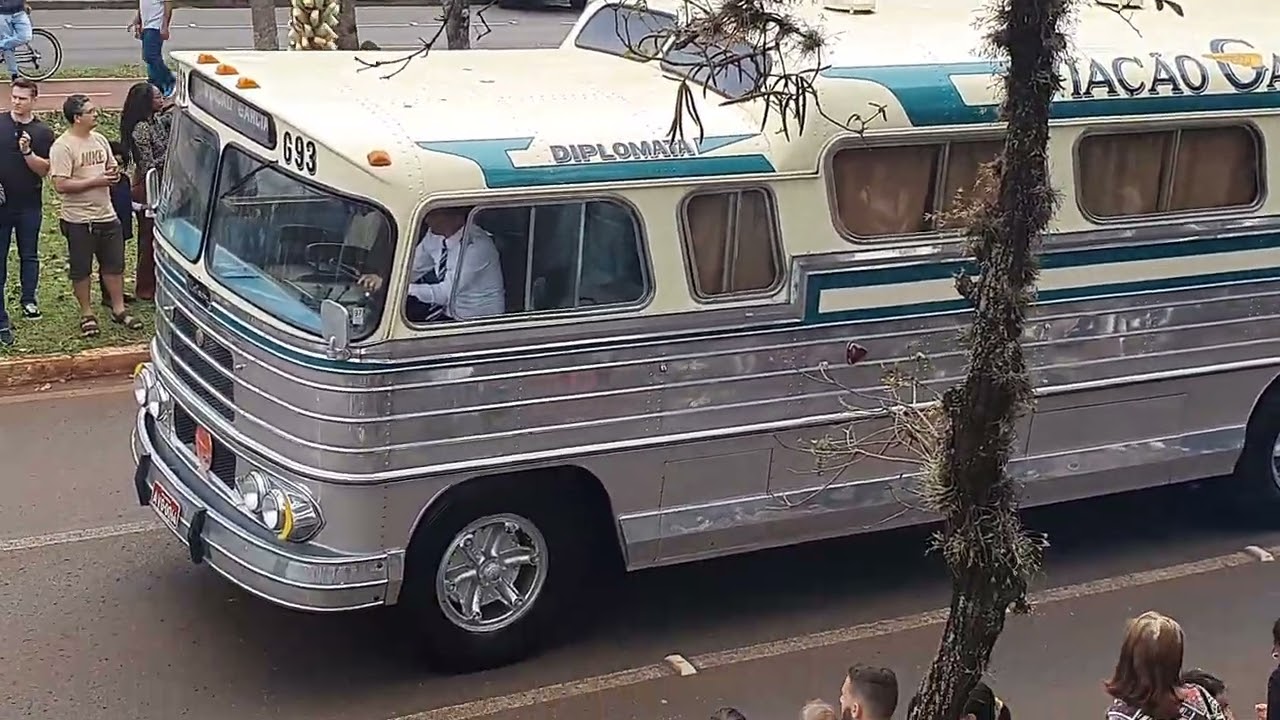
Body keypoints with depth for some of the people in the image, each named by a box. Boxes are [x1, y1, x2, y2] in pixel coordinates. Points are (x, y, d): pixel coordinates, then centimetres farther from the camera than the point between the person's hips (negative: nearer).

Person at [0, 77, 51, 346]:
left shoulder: (42, 132, 0)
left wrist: (27, 152, -20)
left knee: (29, 255, 15)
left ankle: (28, 299, 35)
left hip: (29, 205, 1)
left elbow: (44, 170, -4)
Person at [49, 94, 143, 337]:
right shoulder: (62, 147, -14)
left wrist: (113, 173, -3)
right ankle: (86, 313, 17)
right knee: (81, 269, 6)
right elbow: (61, 185, -21)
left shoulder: (99, 139, 8)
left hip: (106, 215, 6)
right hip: (79, 220, -6)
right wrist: (96, 181, -20)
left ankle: (119, 309, 22)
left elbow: (112, 166, 22)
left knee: (114, 264, 11)